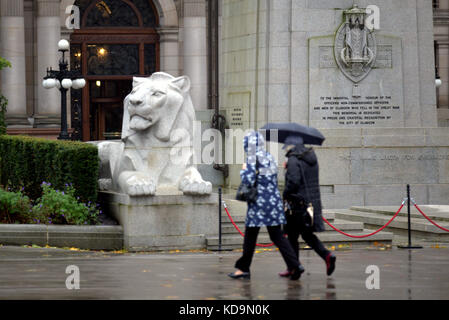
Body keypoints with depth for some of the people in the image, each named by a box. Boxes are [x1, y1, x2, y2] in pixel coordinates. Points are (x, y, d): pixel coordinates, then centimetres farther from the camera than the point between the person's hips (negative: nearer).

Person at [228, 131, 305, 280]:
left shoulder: (253, 158, -10)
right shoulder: (269, 157, 12)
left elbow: (248, 181, -16)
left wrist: (244, 170, 2)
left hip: (259, 203, -7)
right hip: (274, 201, 7)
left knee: (250, 236, 4)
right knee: (277, 236, 6)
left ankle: (243, 268, 11)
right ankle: (295, 265, -7)